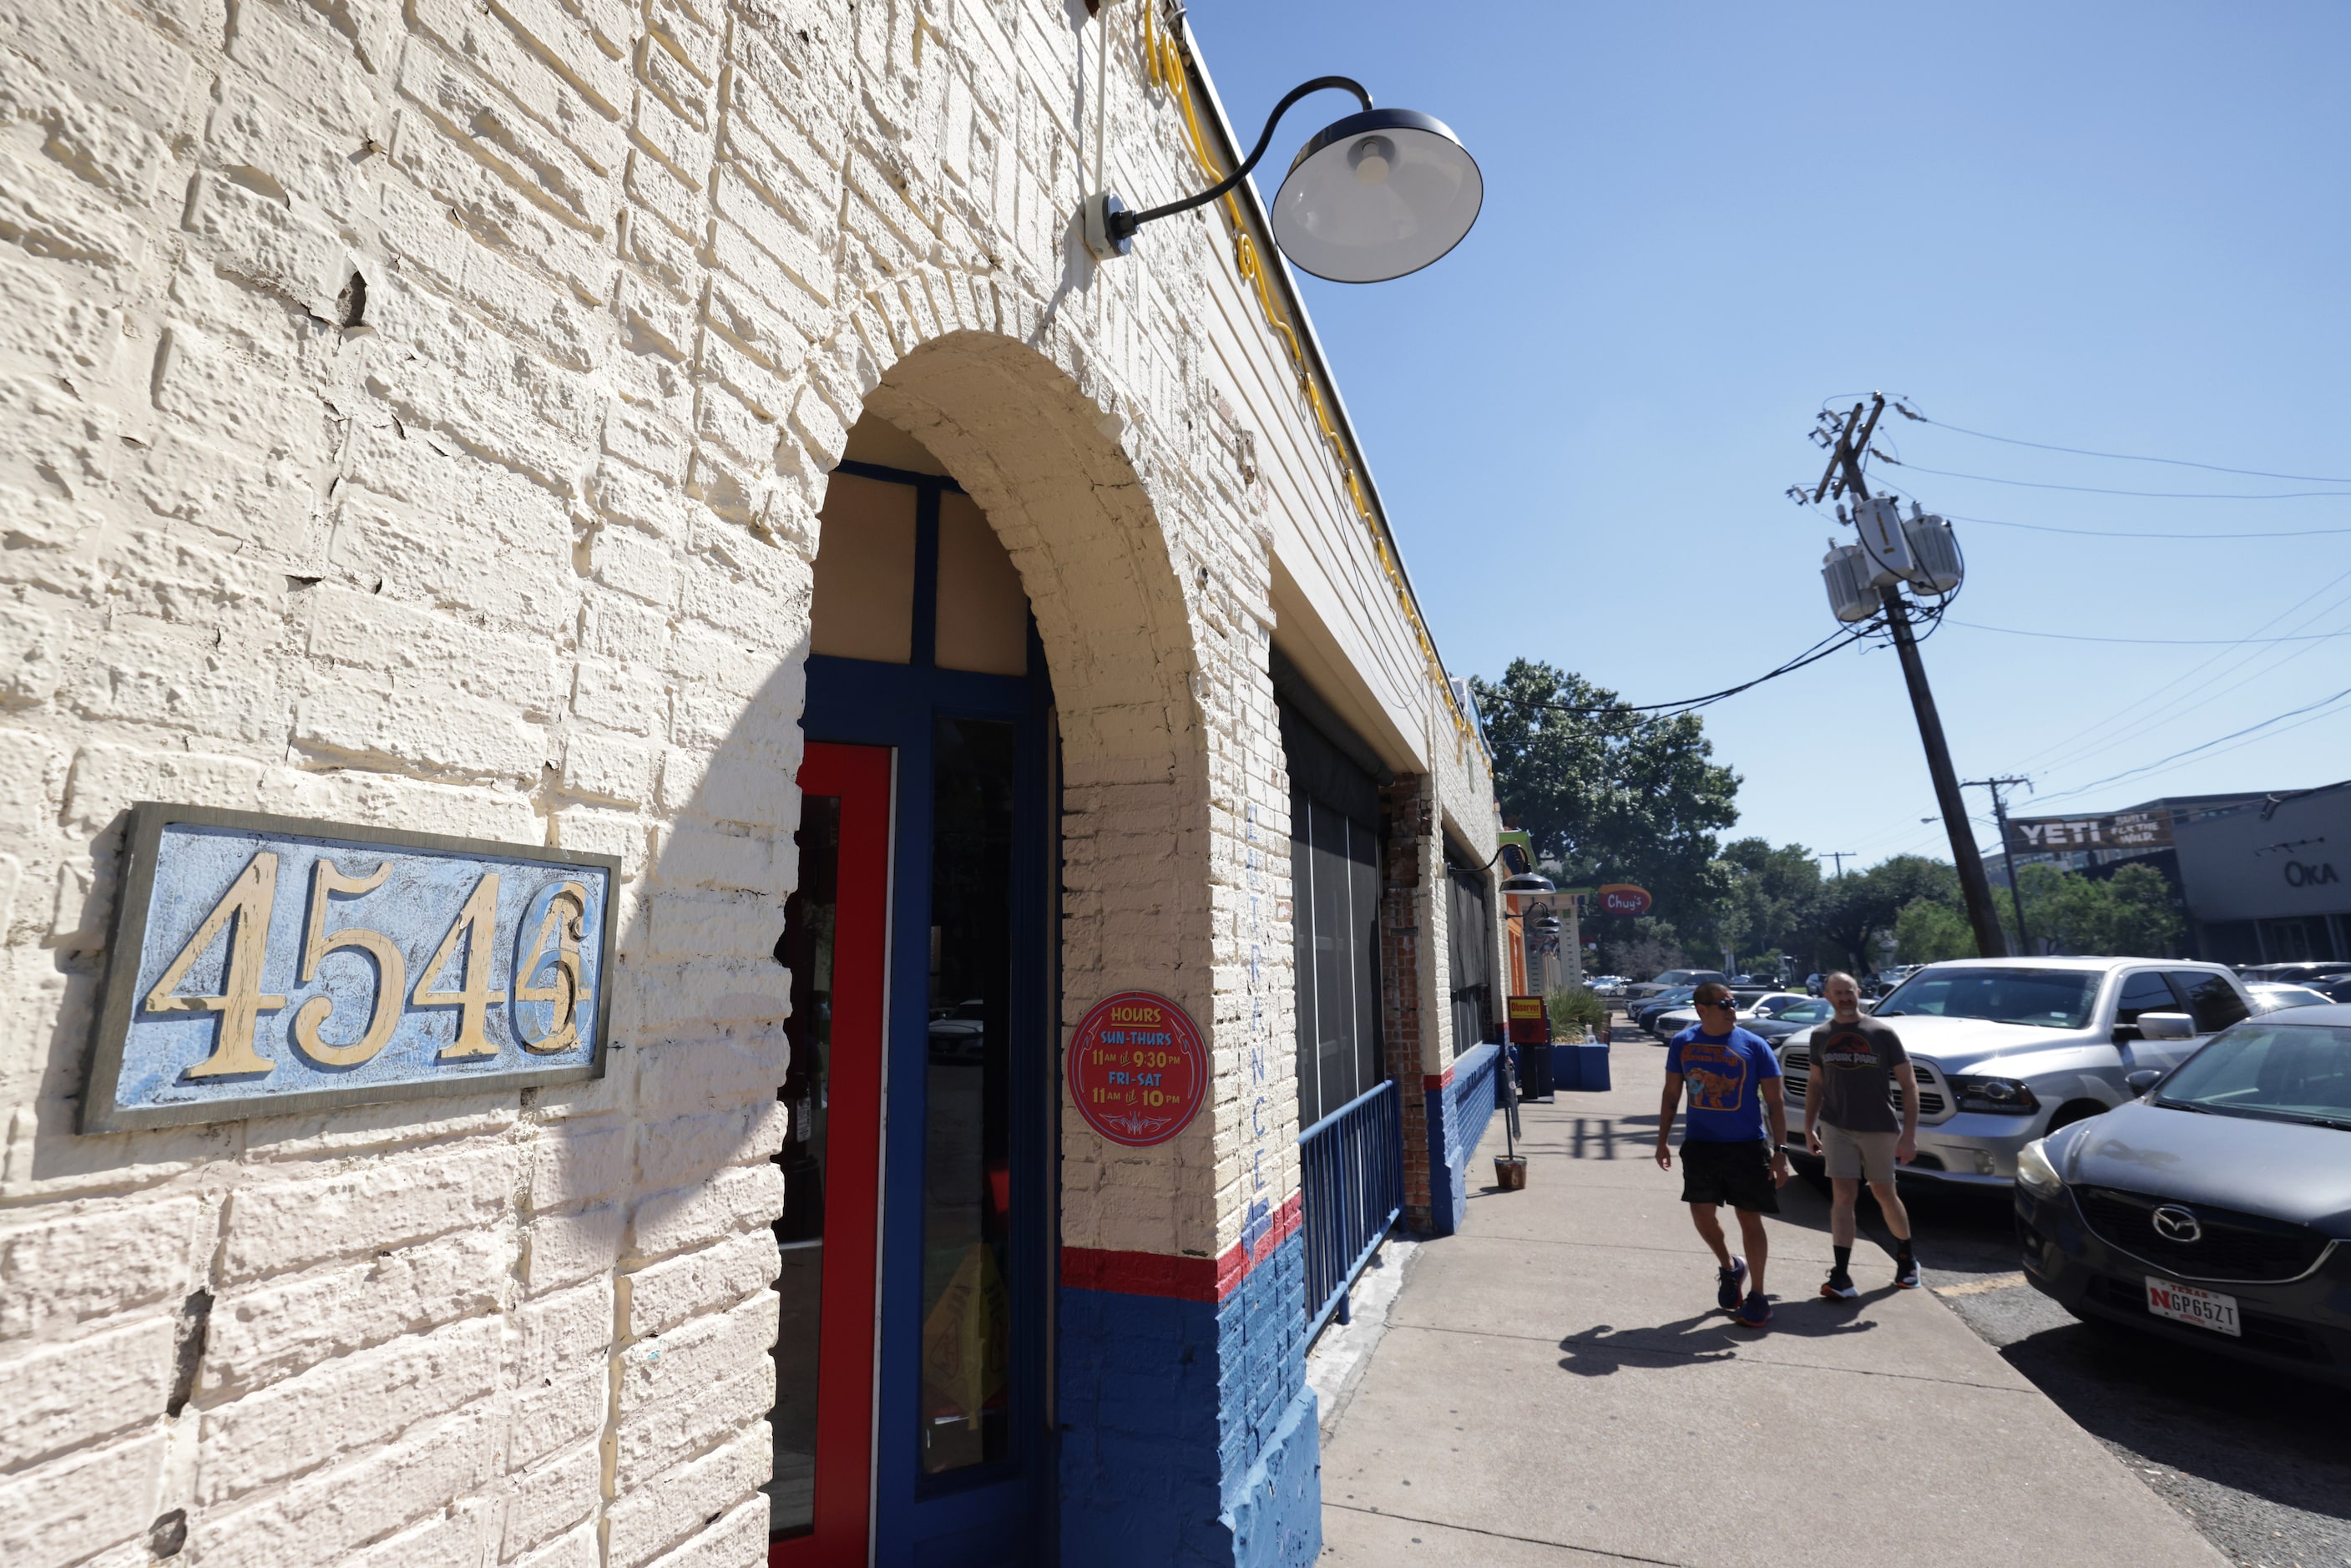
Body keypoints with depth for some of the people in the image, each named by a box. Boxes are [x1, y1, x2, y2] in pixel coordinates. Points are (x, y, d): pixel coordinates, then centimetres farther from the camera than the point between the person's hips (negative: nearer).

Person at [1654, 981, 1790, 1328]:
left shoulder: (1754, 1046, -8)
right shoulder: (1682, 1043, -2)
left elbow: (1775, 1102, -4)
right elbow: (1672, 1094, 7)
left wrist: (1779, 1151, -10)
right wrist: (1662, 1140, 6)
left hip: (1747, 1147, -2)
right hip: (1700, 1145, 2)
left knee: (1750, 1220, 5)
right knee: (1702, 1213, 5)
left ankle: (1757, 1296, 21)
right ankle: (1730, 1267, 35)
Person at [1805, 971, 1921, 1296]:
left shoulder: (1882, 1032, -6)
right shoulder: (1821, 1036, 4)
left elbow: (1908, 1084, -6)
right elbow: (1815, 1084, 12)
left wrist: (1909, 1134, -12)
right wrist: (1809, 1129, 11)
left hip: (1880, 1129, -1)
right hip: (1836, 1127, 1)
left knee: (1884, 1195, 13)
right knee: (1843, 1196, -5)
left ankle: (1906, 1258, 39)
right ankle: (1841, 1277, -5)